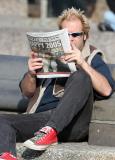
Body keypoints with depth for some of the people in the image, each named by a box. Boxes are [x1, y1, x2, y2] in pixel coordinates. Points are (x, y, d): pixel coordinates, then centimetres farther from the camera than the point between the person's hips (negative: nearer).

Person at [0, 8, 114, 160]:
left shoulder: (93, 58, 17)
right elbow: (27, 92, 22)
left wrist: (82, 63, -15)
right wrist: (31, 74, -1)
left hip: (74, 122, -3)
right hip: (41, 117, 3)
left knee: (80, 77, -28)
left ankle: (50, 131, -40)